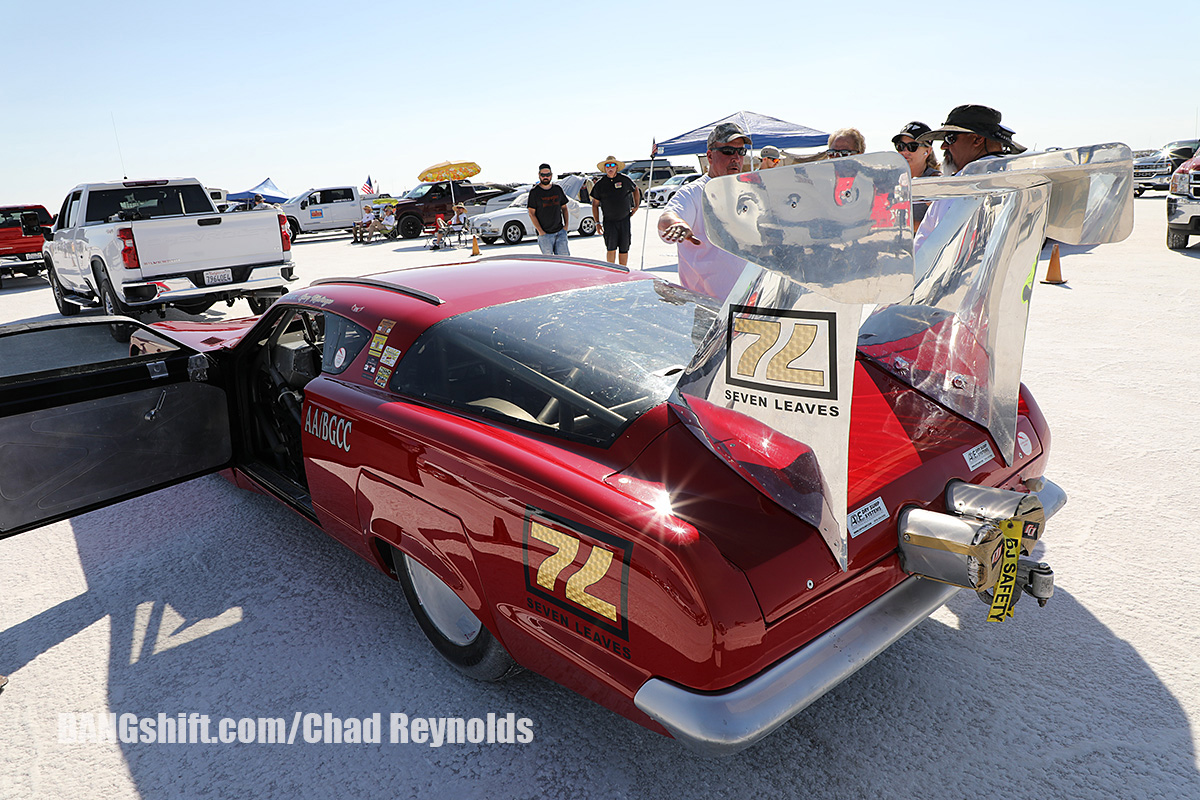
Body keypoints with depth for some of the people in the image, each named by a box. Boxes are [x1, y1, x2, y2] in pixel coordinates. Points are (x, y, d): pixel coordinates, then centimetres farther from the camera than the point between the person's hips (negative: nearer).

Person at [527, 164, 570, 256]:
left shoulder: (558, 189, 9)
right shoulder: (534, 192, -3)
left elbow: (564, 208, 18)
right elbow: (531, 214, -5)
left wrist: (566, 225, 5)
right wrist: (540, 232, -12)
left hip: (560, 232, 4)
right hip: (545, 234, -3)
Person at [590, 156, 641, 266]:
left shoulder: (625, 179, 1)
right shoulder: (600, 184, 0)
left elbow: (635, 190, 21)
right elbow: (595, 204, 6)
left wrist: (636, 206, 15)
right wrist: (597, 222, 0)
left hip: (625, 220, 1)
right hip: (609, 221, -1)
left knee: (624, 249, 5)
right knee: (611, 248, -11)